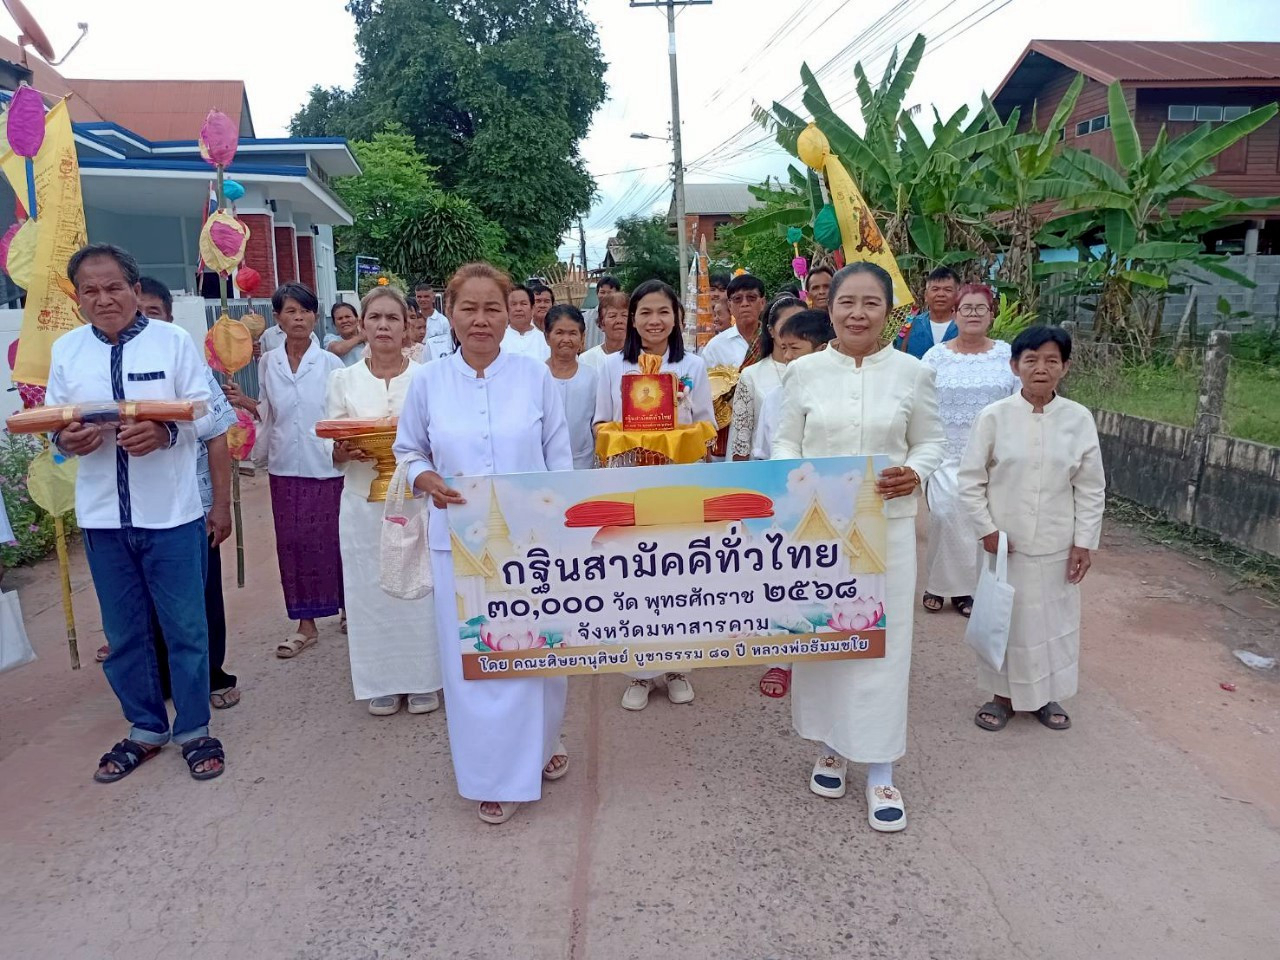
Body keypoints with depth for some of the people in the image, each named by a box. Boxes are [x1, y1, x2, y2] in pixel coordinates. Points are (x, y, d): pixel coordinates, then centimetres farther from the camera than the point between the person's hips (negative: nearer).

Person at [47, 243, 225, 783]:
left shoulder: (174, 340, -3)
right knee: (123, 631, 14)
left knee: (185, 626, 6)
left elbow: (203, 413, -6)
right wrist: (66, 439, -16)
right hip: (102, 514, 3)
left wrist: (164, 433, -25)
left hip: (170, 511, -3)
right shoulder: (66, 349, 6)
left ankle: (194, 729, 23)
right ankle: (146, 729, 31)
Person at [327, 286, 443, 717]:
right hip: (365, 503, 2)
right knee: (371, 590, 7)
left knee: (419, 588, 4)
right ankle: (382, 683, 24)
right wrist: (347, 451, -16)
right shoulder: (343, 380, 5)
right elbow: (332, 453, 6)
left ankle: (423, 680, 22)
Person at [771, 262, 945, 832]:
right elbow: (786, 440, 7)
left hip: (886, 523, -1)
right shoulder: (805, 371, 2)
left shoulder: (912, 372, 1)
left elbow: (931, 441, 8)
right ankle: (832, 747, 31)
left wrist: (915, 474, -12)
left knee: (882, 640, 2)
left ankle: (880, 773, 16)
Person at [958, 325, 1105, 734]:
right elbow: (971, 480, -3)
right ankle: (1003, 694, 28)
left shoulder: (1079, 419, -4)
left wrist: (1084, 542, -1)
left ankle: (1046, 695, 33)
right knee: (1004, 618, 9)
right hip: (1004, 543, -1)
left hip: (1057, 546, 1)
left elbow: (1091, 488, 1)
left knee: (1055, 619, 12)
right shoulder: (994, 416, -7)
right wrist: (987, 530, -8)